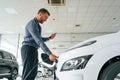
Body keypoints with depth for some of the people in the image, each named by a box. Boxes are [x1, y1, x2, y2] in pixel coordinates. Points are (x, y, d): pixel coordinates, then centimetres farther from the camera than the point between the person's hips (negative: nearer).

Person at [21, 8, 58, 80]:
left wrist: (49, 38, 11)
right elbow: (38, 41, -24)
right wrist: (49, 53, -29)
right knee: (28, 74, -12)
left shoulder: (37, 25, 20)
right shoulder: (32, 24, -13)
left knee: (33, 73, 7)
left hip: (33, 50, 10)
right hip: (28, 49, -10)